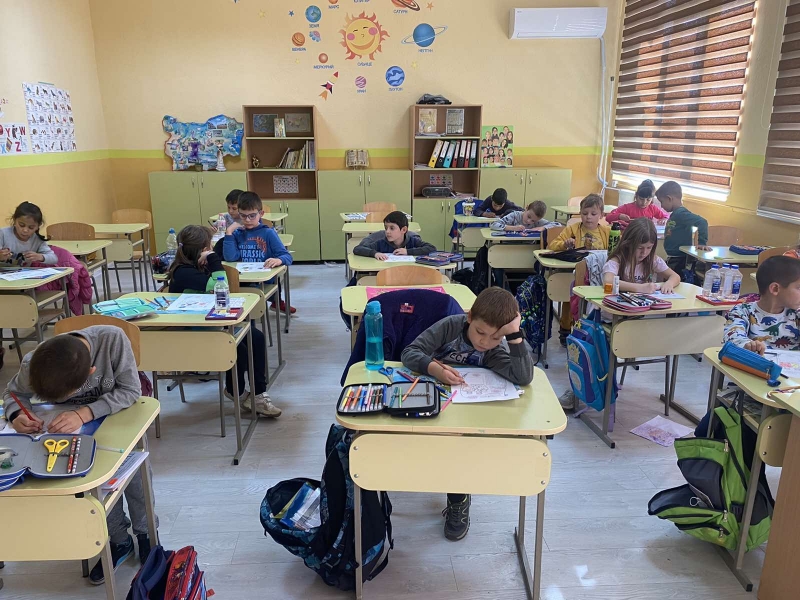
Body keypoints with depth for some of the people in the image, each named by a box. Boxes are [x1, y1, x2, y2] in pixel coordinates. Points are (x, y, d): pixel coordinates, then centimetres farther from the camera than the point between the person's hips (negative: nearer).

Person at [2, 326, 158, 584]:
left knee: (132, 471, -12)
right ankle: (119, 540, 16)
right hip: (74, 426, 2)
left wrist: (84, 413, -42)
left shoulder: (113, 339, -39)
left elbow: (131, 390, -31)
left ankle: (145, 533, 18)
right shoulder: (33, 364, -29)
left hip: (118, 414, -2)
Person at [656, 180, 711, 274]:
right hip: (672, 259, 10)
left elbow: (702, 222, -26)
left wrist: (702, 242, -24)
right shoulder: (675, 214, 11)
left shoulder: (681, 213, -17)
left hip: (680, 260, -10)